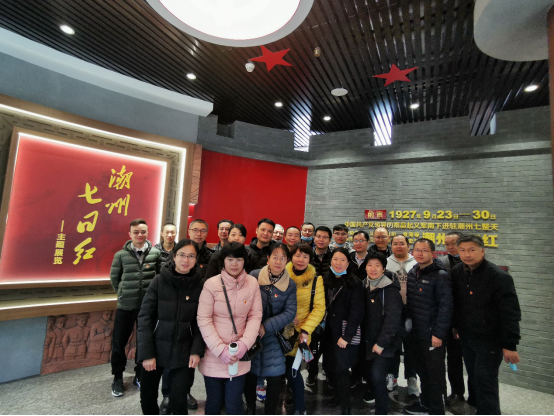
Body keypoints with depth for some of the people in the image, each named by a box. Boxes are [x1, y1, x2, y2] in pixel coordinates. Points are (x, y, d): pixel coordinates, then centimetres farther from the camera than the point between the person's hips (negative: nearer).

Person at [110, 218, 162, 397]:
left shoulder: (156, 253, -4)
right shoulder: (121, 254, -4)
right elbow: (114, 277, 8)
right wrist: (122, 293, 8)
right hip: (125, 305, 0)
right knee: (119, 342, 9)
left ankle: (140, 375, 33)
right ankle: (118, 378, 32)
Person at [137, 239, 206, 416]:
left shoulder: (200, 285, -7)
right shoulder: (159, 281, -9)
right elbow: (145, 317, -8)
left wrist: (197, 350, -8)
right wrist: (146, 353, -11)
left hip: (182, 352, 0)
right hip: (156, 349, 0)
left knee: (178, 400, 4)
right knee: (147, 397, 12)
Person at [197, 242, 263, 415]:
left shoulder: (252, 283, -6)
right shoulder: (211, 284, -12)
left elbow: (256, 316, -2)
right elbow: (203, 320, -11)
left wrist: (244, 344, -14)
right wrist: (220, 349, -15)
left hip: (239, 355, 1)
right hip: (213, 355, -1)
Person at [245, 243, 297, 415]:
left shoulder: (290, 284, -5)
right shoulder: (254, 276, -10)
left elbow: (290, 312, -10)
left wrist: (266, 326, -18)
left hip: (273, 337, 1)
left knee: (274, 376, 5)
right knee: (249, 375, 12)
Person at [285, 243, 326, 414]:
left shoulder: (316, 279, -7)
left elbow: (319, 308, -8)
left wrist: (306, 330, -17)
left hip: (302, 331, -2)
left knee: (290, 367, -5)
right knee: (289, 365, 13)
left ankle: (299, 407, 18)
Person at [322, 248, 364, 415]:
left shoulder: (355, 283, -11)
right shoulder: (327, 281, 6)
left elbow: (356, 312, -13)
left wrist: (346, 336, -15)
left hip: (346, 334, -5)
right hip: (329, 332, 6)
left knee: (341, 369, -2)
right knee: (328, 366, 12)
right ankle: (339, 395, 39)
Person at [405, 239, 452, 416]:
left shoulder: (441, 275, -16)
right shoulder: (413, 273, 7)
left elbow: (445, 307, -19)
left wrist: (438, 333, -19)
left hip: (433, 336, -7)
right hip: (416, 333, 7)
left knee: (436, 374, 8)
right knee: (422, 370, 20)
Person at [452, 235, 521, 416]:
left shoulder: (499, 277, -19)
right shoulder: (457, 272, -2)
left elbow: (511, 313, -18)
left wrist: (510, 345, -18)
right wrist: (455, 326, 12)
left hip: (490, 340, -5)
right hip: (466, 338, 6)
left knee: (485, 382, -1)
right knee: (474, 379, 19)